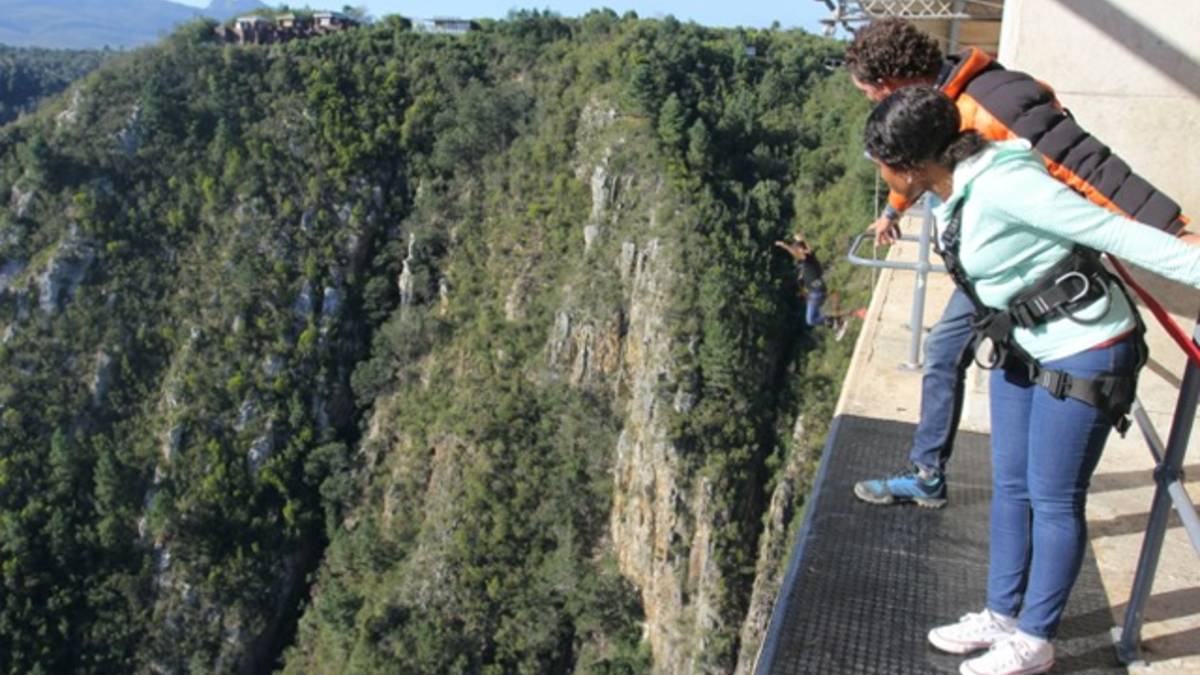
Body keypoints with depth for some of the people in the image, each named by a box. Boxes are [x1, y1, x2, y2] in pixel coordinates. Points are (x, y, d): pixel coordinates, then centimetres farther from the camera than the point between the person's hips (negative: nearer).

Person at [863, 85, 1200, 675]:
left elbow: (1116, 234, -27)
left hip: (1084, 354, -9)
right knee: (1009, 487, 15)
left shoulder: (1002, 185, -28)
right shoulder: (951, 194, -3)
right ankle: (1001, 616, 32)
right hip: (1024, 348, 9)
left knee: (1053, 499, 4)